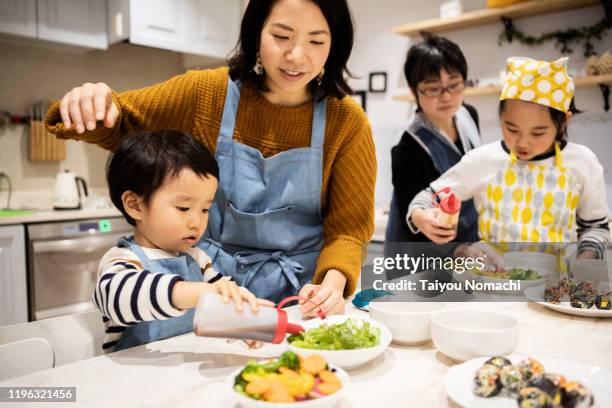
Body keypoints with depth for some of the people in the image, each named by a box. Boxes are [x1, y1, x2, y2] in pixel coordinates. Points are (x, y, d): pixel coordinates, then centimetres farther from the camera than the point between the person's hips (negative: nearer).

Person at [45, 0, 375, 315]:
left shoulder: (347, 123, -10)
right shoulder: (206, 92, -6)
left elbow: (347, 228, -7)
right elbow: (123, 125, 7)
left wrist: (334, 282, -26)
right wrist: (91, 106, -16)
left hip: (301, 291, 0)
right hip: (209, 279, 1)